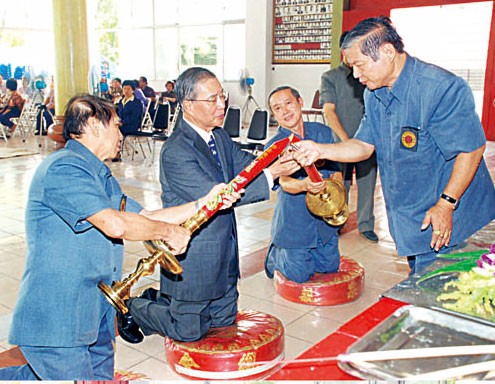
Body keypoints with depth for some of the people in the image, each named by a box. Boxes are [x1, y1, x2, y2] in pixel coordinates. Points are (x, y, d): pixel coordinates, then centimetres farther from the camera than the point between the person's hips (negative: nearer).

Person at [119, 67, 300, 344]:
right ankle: (133, 308, 33)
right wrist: (271, 174, -30)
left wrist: (282, 161, -19)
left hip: (224, 253, 8)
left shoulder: (220, 136, 4)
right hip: (192, 257, -8)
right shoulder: (175, 152, -25)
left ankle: (160, 299, 38)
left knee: (225, 319, 22)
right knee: (189, 331, 9)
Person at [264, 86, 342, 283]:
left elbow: (336, 170, 5)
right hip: (294, 221, -4)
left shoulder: (322, 132, -1)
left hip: (324, 215, 4)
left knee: (330, 267, 16)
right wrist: (305, 185, -51)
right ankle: (274, 255, 34)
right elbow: (284, 182, -29)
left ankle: (295, 253, 42)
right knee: (299, 275, 3)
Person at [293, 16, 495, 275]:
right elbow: (364, 145, 6)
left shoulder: (442, 88, -22)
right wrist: (320, 150, -10)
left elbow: (472, 149, -18)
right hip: (408, 219, 7)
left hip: (449, 220, -7)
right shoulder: (374, 94, 4)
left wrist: (445, 204, -19)